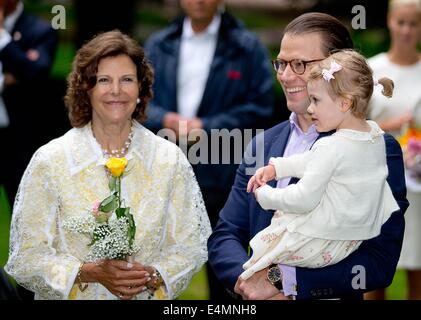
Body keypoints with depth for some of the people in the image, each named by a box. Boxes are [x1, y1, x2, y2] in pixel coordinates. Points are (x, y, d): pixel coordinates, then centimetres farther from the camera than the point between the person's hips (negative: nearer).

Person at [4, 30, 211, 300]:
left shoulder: (170, 160, 6)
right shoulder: (49, 161, 0)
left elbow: (191, 245, 7)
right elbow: (26, 255, -1)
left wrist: (152, 276, -10)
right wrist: (91, 273, -13)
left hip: (148, 297, 1)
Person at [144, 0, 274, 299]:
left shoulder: (248, 47, 0)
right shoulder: (158, 45, 12)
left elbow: (259, 108, -5)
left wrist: (207, 128, -14)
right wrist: (165, 120, -12)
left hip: (220, 173, -3)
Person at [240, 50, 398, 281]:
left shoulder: (331, 148, -27)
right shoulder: (375, 132, 1)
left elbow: (304, 199, -24)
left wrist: (266, 196, -9)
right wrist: (275, 168, 8)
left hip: (326, 244, -9)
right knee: (281, 213, 27)